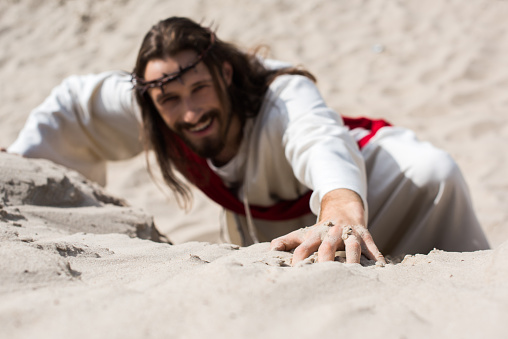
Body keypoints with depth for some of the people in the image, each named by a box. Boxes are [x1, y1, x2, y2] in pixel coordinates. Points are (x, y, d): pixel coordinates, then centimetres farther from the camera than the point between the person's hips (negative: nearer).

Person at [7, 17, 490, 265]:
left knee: (430, 172, -33)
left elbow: (325, 147, -67)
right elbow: (71, 105, -9)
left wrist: (342, 214, -89)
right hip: (262, 223, 6)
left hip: (352, 181, -5)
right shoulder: (151, 108, -26)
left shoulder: (284, 96, -43)